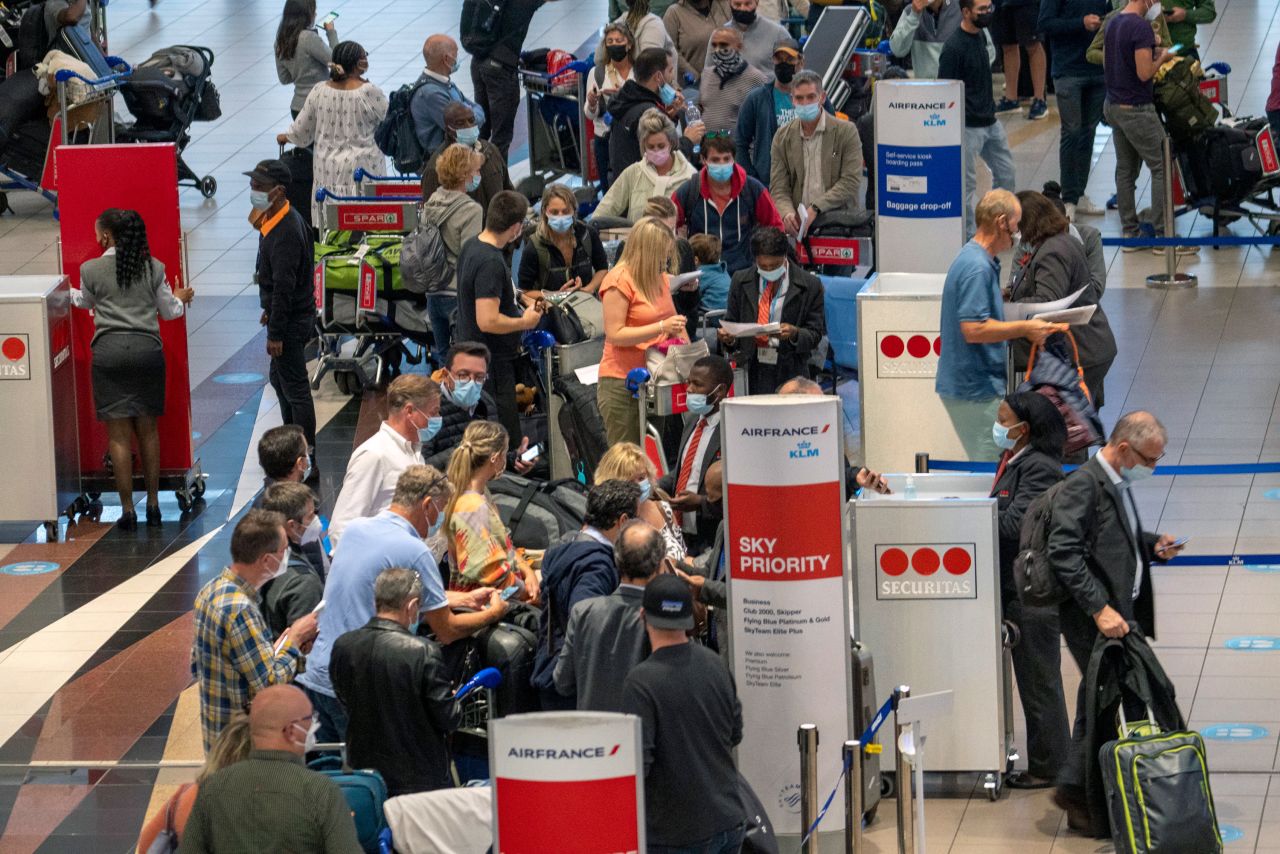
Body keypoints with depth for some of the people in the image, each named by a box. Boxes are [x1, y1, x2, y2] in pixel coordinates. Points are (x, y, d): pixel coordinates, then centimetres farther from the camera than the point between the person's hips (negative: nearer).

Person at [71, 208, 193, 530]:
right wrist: (181, 298, 35)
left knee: (118, 434, 1)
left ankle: (127, 511, 1)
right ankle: (153, 505, 17)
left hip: (109, 351, -2)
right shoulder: (153, 268, 3)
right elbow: (170, 311, 12)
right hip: (147, 349, 2)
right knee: (148, 430, 14)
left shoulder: (91, 270, -2)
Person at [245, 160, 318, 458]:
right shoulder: (281, 220, 6)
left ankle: (306, 460, 0)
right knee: (279, 379, 23)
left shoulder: (285, 233, -26)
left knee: (295, 389, -5)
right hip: (292, 316, 11)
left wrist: (275, 334, -23)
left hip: (291, 321, -11)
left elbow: (284, 287, -26)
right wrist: (270, 311, 25)